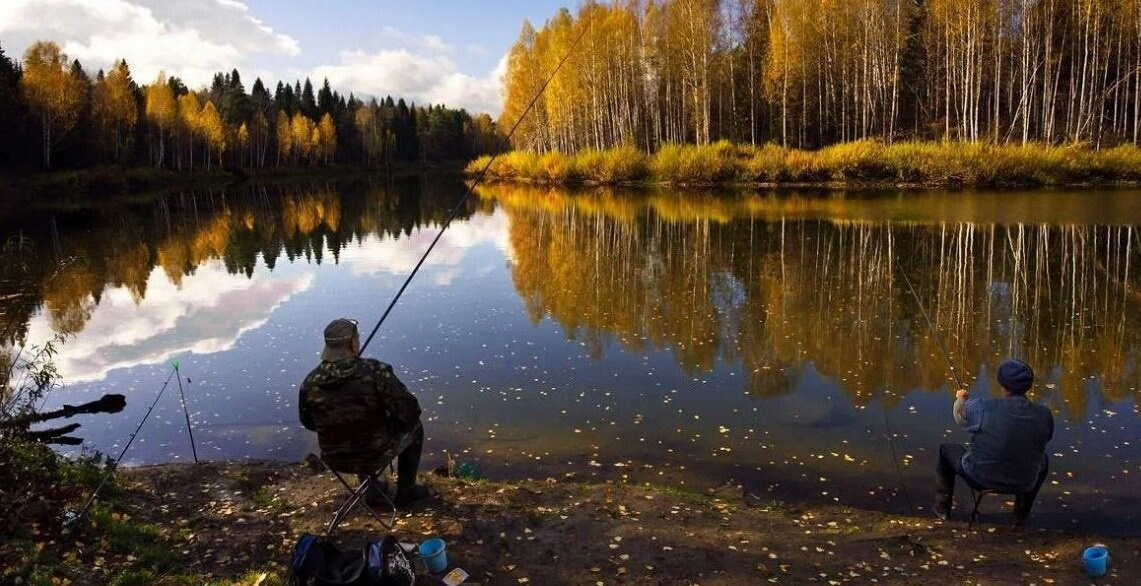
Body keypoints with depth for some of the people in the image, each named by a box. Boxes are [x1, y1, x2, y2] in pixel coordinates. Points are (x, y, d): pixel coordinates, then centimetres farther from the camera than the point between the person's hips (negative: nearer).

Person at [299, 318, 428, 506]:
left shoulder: (310, 383, -12)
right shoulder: (375, 371, -25)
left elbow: (308, 422, 5)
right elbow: (409, 412, -22)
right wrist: (399, 426, 0)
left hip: (335, 460, 4)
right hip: (376, 455, -4)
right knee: (414, 428, 24)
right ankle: (406, 491, 30)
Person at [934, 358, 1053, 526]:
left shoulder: (982, 407, -23)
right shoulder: (1044, 415, -14)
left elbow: (960, 417, -1)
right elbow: (1046, 437, 7)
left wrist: (960, 399, 23)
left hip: (980, 477, -2)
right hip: (1023, 484, 3)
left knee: (947, 450, 25)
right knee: (1043, 461, 36)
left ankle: (942, 509, 31)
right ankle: (1021, 516, 40)